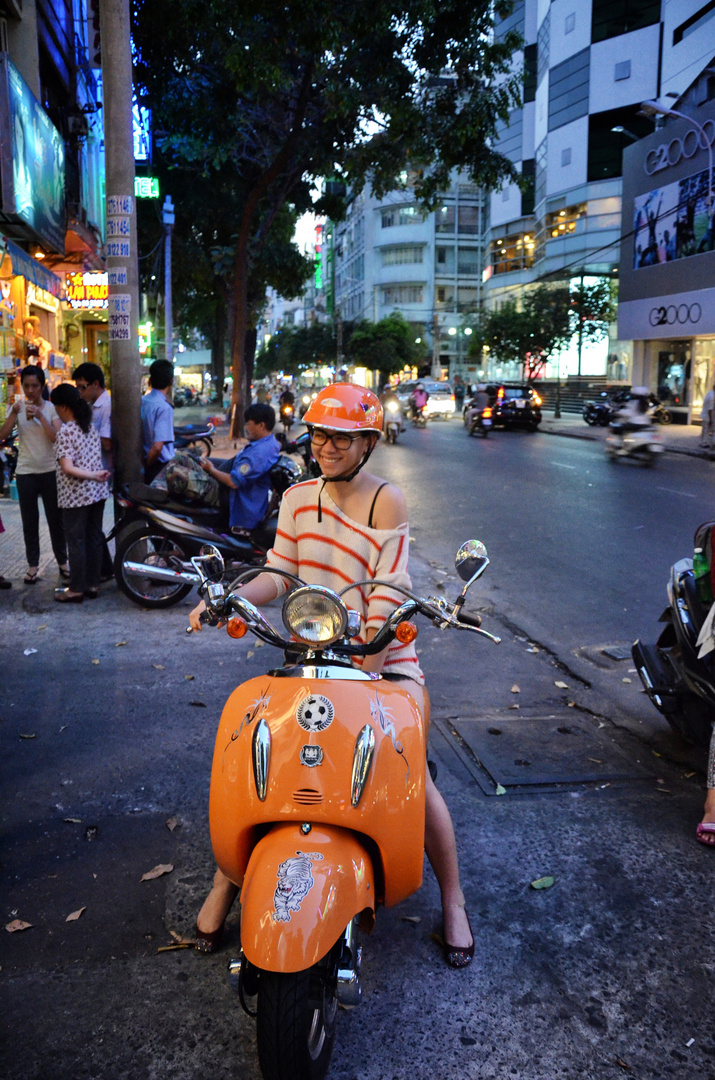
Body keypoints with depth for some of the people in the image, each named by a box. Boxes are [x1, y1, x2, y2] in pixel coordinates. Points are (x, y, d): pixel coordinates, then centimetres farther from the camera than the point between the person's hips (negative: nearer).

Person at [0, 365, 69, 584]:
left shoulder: (51, 408, -2)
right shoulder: (18, 407, 2)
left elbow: (57, 438, -14)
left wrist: (39, 416, -23)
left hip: (49, 471, -1)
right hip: (25, 473, 1)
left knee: (55, 519, 7)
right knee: (29, 521, 7)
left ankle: (62, 561, 18)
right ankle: (33, 564, 14)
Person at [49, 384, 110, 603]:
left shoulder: (65, 432, -16)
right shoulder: (91, 427, 7)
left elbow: (67, 468, -25)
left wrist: (93, 476, -21)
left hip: (75, 496, -7)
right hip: (97, 493, 7)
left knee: (76, 542, 2)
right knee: (94, 539, 13)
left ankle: (76, 589, 11)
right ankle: (93, 585, 21)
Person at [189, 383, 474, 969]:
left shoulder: (387, 501, -10)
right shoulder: (299, 497, 6)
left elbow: (386, 598, -15)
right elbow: (279, 572, 4)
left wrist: (366, 676, -21)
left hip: (385, 658, -4)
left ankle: (454, 902, 15)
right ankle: (226, 881, 15)